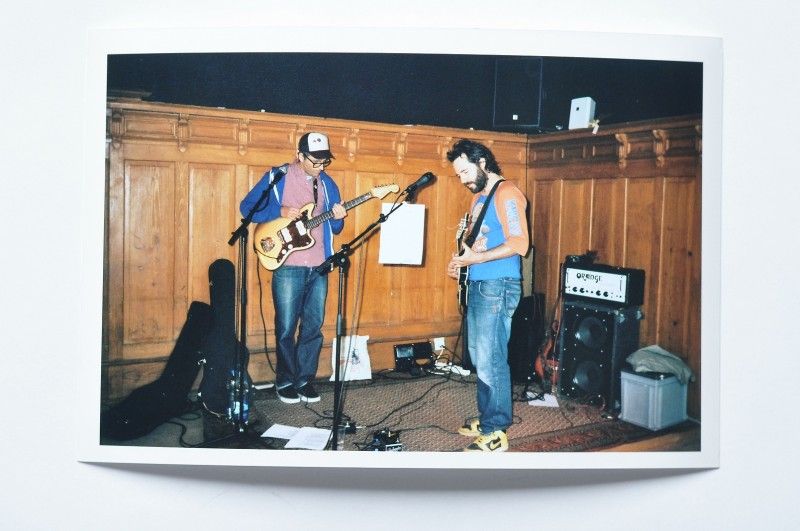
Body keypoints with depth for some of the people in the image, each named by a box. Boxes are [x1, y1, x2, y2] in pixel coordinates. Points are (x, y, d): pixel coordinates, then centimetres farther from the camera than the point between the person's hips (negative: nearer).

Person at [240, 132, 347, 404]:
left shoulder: (327, 184, 12)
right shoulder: (276, 177, -2)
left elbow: (334, 229, 16)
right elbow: (246, 206, 0)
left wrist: (337, 218, -8)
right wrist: (280, 211, -14)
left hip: (319, 267, 4)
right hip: (288, 266, -4)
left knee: (313, 327, 8)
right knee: (286, 328, 1)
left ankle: (305, 379, 21)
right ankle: (285, 382, 16)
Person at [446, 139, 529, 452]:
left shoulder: (506, 193, -11)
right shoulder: (478, 197, 19)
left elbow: (519, 244, -19)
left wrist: (475, 258, -19)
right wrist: (461, 260, 7)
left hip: (498, 286, -10)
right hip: (476, 285, 10)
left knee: (490, 360, -7)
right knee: (478, 356, 15)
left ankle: (496, 432, 2)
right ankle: (486, 417, 27)